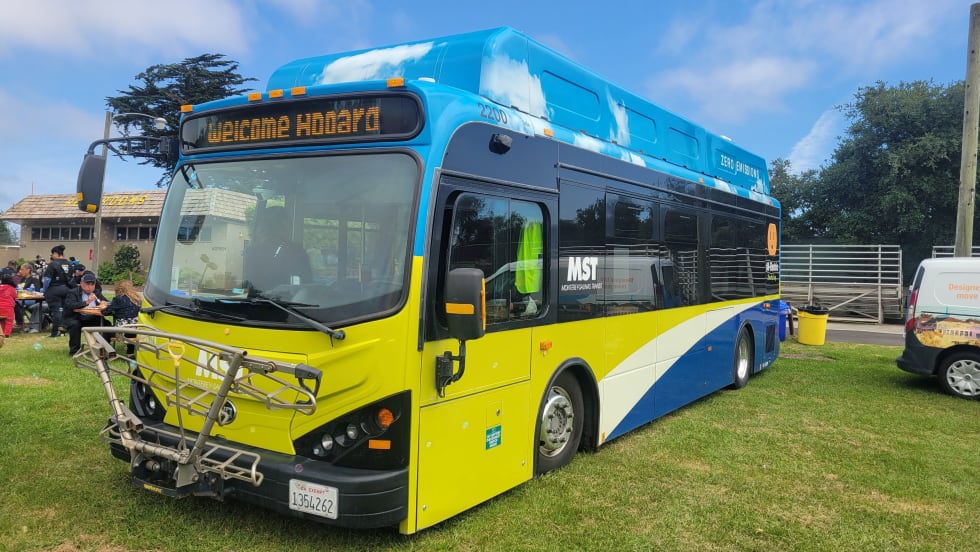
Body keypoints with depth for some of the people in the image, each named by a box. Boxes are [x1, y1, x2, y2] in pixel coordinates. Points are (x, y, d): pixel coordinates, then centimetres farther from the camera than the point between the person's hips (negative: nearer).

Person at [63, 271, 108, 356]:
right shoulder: (73, 292, -3)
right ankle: (74, 351, -18)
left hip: (92, 320, 4)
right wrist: (86, 302, -33)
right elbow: (70, 305, -20)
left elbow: (108, 303, 9)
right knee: (75, 324, -34)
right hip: (75, 319, -4)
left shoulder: (97, 293, 12)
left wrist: (104, 304, -16)